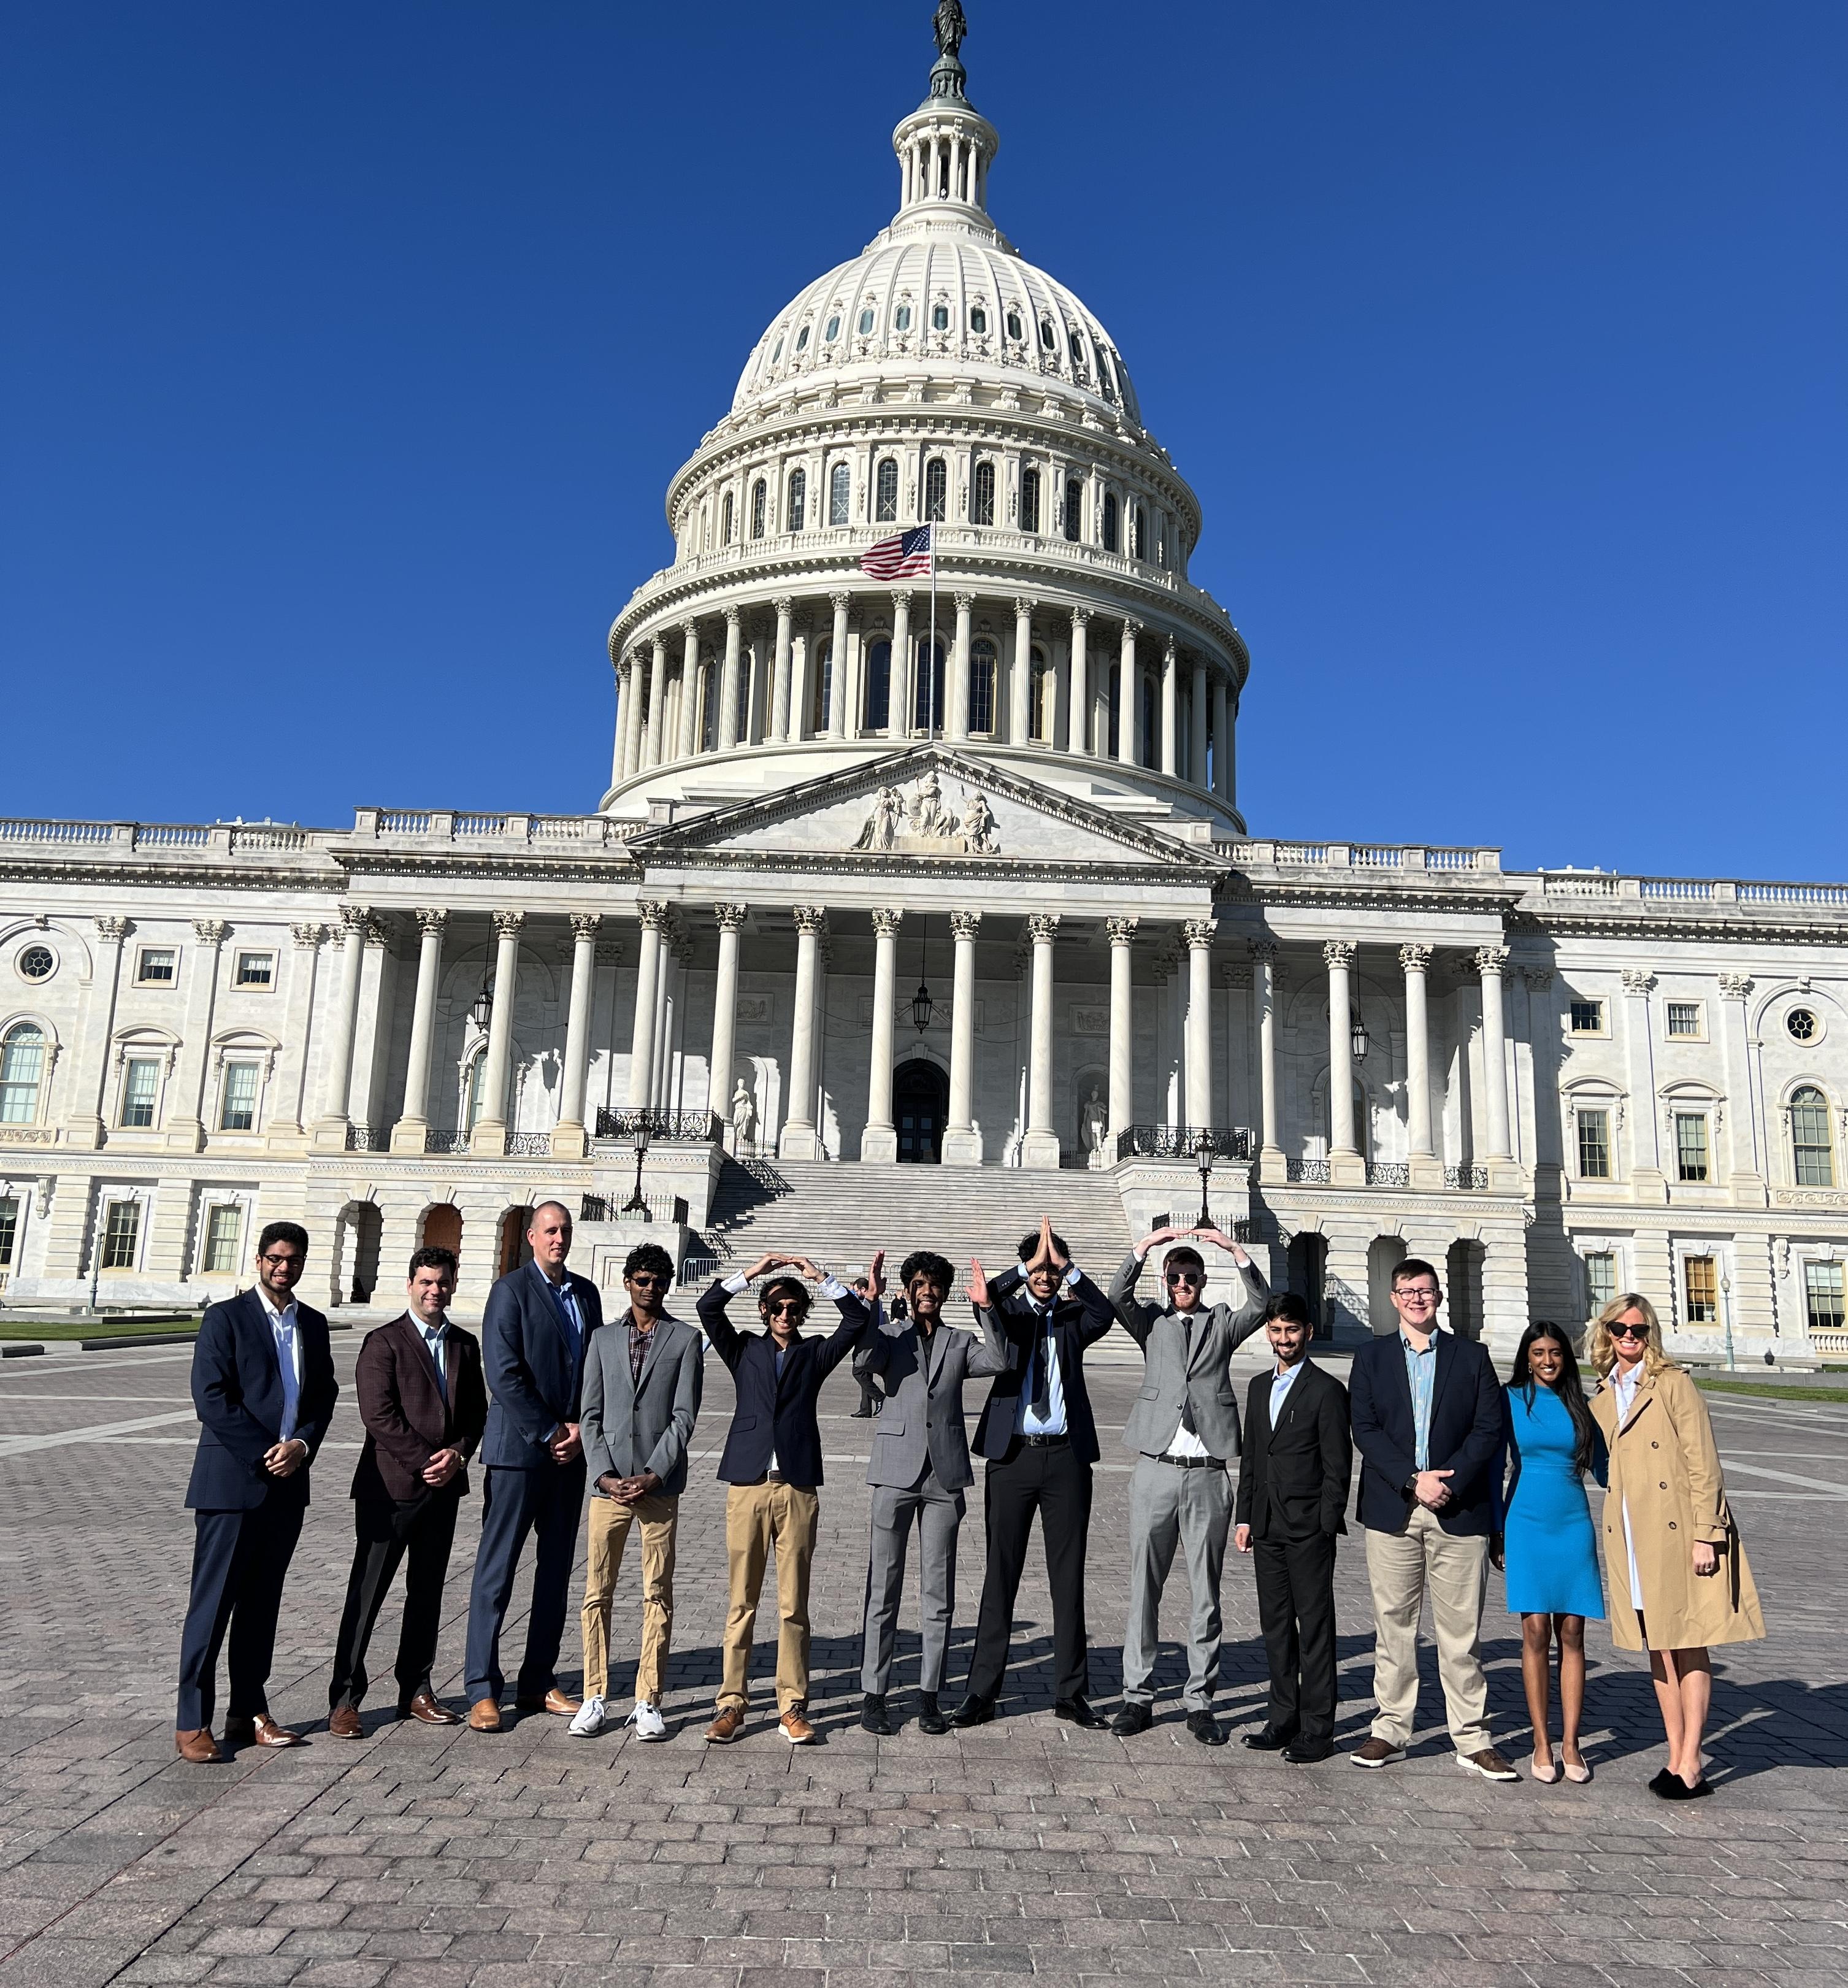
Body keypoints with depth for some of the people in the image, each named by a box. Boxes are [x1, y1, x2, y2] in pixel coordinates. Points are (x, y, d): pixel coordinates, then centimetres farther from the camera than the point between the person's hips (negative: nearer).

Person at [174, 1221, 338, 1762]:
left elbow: (325, 1396, 12)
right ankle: (192, 1723, 5)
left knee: (262, 1604, 11)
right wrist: (265, 1454, -13)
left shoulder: (313, 1324, 13)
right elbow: (211, 1398, -11)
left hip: (288, 1482, 5)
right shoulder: (225, 1317, -3)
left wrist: (301, 1445, -7)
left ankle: (248, 1712, 18)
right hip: (232, 1480, -5)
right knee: (212, 1603, -2)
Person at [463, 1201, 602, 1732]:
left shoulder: (586, 1293, 11)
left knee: (557, 1569, 10)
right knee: (496, 1570, 0)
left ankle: (538, 1683, 19)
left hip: (571, 1450, 6)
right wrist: (547, 1434, -12)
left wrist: (581, 1429, -2)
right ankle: (482, 1691, 8)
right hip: (519, 1449, -6)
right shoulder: (511, 1290, -7)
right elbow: (504, 1374, -13)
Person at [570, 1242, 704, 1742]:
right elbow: (591, 1415, 8)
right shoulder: (603, 1339, 12)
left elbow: (685, 1415, -2)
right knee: (597, 1592, 4)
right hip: (608, 1483, 2)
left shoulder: (686, 1339, 4)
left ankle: (648, 1702, 10)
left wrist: (654, 1474, -10)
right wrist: (604, 1474, -5)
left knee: (657, 1595, 3)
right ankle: (594, 1697, 14)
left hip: (660, 1484, -2)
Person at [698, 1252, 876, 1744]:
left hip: (799, 1489, 0)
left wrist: (820, 1277, -5)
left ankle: (792, 1707, 9)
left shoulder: (815, 1354, 13)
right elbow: (708, 1307, -1)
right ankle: (732, 1704, 10)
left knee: (794, 1604, 3)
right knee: (742, 1602, 3)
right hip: (748, 1486, 0)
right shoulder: (743, 1349, 12)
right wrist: (753, 1271, -5)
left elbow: (857, 1319, 0)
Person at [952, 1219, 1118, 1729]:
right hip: (1013, 1456, -1)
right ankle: (982, 1692, 13)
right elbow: (985, 1301, -18)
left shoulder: (1072, 1318, 7)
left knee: (1068, 1576, 8)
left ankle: (1071, 1692, 19)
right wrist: (1029, 1264, -22)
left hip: (1066, 1457, 1)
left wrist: (1067, 1266, -20)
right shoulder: (1009, 1311, 5)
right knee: (1000, 1575, 5)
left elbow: (1105, 1314, -15)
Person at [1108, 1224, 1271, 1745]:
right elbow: (1117, 1298, -8)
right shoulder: (1152, 1322, 11)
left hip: (1208, 1473, 0)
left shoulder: (1222, 1323, 11)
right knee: (1144, 1588, 5)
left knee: (1207, 1593, 6)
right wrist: (1143, 1248, -19)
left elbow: (1261, 1306, -7)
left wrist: (1237, 1253, -18)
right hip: (1156, 1469, 0)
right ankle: (1137, 1695, 15)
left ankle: (1200, 1701, 15)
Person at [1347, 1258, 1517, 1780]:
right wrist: (1413, 1481, -12)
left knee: (1462, 1631, 3)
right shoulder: (1371, 1358, 9)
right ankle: (1390, 1730, 15)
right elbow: (1365, 1429, 0)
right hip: (1392, 1511, 1)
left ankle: (1472, 1740, 12)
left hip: (1459, 1511, 0)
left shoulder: (1471, 1357, 8)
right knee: (1393, 1626, 6)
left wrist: (1450, 1482, -11)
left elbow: (1489, 1429, 1)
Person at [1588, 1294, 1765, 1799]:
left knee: (1689, 1644, -1)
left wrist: (1704, 1535, -14)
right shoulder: (1602, 1398, 13)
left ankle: (1691, 1766, 3)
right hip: (1631, 1536, 6)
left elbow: (1703, 1463, -9)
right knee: (1657, 1647, 9)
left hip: (1678, 1530, -6)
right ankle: (1675, 1758, 15)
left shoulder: (1673, 1384, -5)